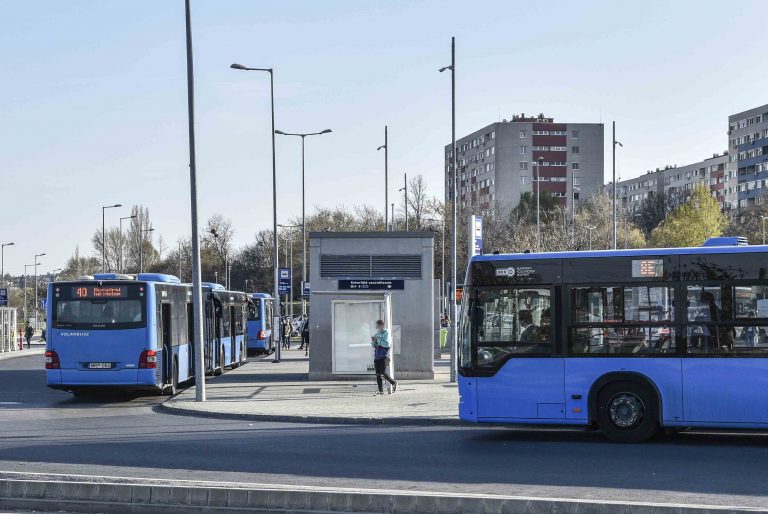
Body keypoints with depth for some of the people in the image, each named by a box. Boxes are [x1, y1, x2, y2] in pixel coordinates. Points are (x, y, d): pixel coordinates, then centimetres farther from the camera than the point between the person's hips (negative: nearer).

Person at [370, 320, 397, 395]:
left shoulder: (386, 333, -5)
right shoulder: (377, 334, 15)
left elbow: (386, 344, -17)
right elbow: (374, 346, 21)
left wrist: (378, 340, -16)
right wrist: (373, 341, 1)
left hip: (384, 356, -7)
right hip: (377, 356, 7)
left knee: (383, 373, -10)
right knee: (378, 374, 3)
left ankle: (394, 383, 13)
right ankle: (381, 390, 7)